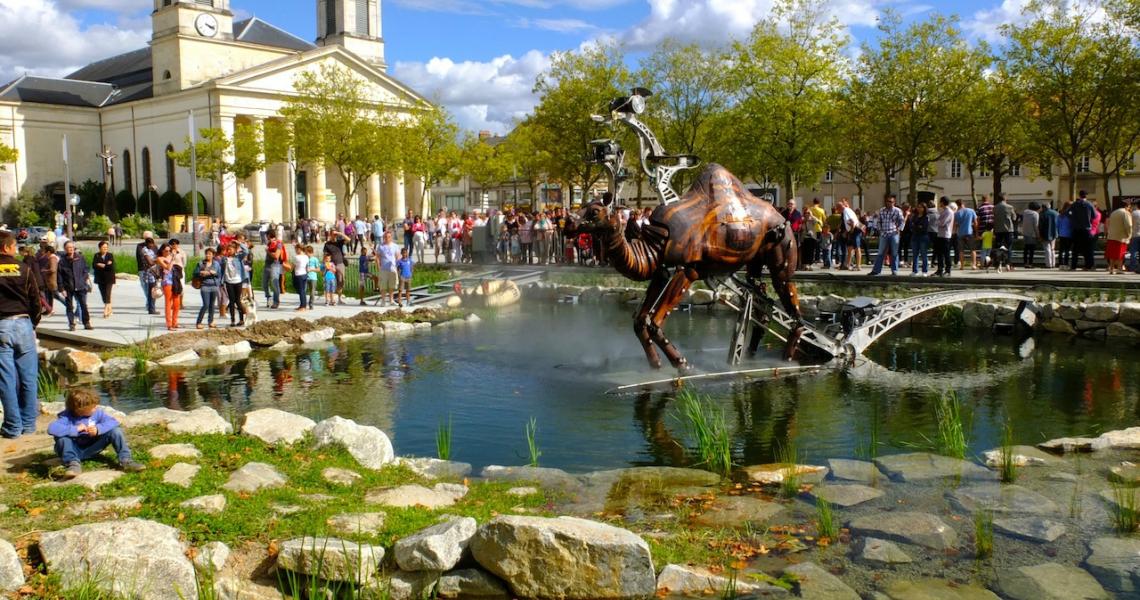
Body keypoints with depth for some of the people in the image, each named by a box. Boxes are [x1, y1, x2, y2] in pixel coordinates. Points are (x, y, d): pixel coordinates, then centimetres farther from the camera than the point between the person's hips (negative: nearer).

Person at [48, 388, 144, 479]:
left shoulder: (97, 412, -11)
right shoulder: (67, 417, -22)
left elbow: (113, 422, -19)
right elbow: (52, 429, -38)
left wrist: (98, 429, -36)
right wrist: (76, 429, -39)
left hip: (91, 449, 3)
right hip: (75, 451, -3)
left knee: (115, 430, -16)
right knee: (61, 437, -33)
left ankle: (125, 460, -22)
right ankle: (73, 464, -31)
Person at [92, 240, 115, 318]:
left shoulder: (110, 255, 1)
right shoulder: (96, 256, 5)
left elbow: (111, 266, -9)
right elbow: (94, 265, -7)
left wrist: (101, 265, -10)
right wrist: (106, 265, -16)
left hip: (109, 278, -3)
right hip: (100, 279, 3)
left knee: (107, 294, -11)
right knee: (103, 295, 6)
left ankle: (105, 311, -14)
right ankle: (109, 309, 19)